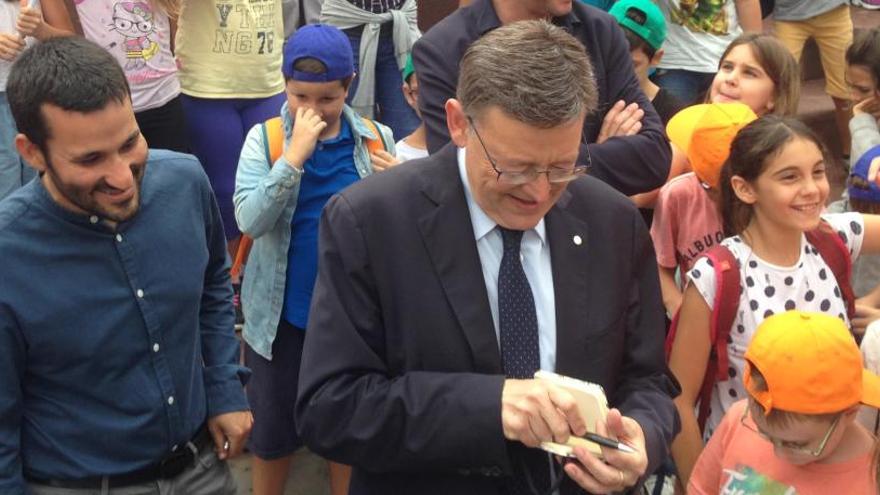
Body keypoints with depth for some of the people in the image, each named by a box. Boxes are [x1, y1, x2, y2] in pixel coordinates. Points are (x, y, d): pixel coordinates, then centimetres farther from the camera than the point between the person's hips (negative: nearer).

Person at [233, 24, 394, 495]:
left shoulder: (377, 139, -5)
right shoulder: (263, 138, -8)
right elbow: (250, 221, -21)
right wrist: (295, 154, -26)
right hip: (281, 312, -1)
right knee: (273, 424, 15)